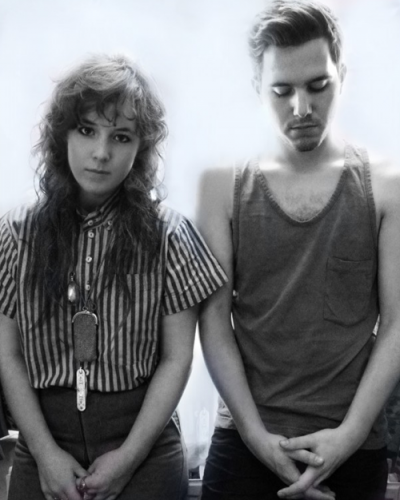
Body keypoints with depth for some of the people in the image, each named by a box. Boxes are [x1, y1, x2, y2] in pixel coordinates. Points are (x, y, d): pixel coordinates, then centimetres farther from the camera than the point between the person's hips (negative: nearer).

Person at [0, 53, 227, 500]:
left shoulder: (167, 234, -5)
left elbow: (176, 358, -5)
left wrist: (129, 456, -11)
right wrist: (45, 452, -10)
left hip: (145, 452, -1)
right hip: (42, 451, 1)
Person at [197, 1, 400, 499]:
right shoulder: (224, 184, 0)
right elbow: (214, 320, -3)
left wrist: (350, 432, -12)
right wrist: (257, 435, -10)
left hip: (353, 448, 0)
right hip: (244, 444, 0)